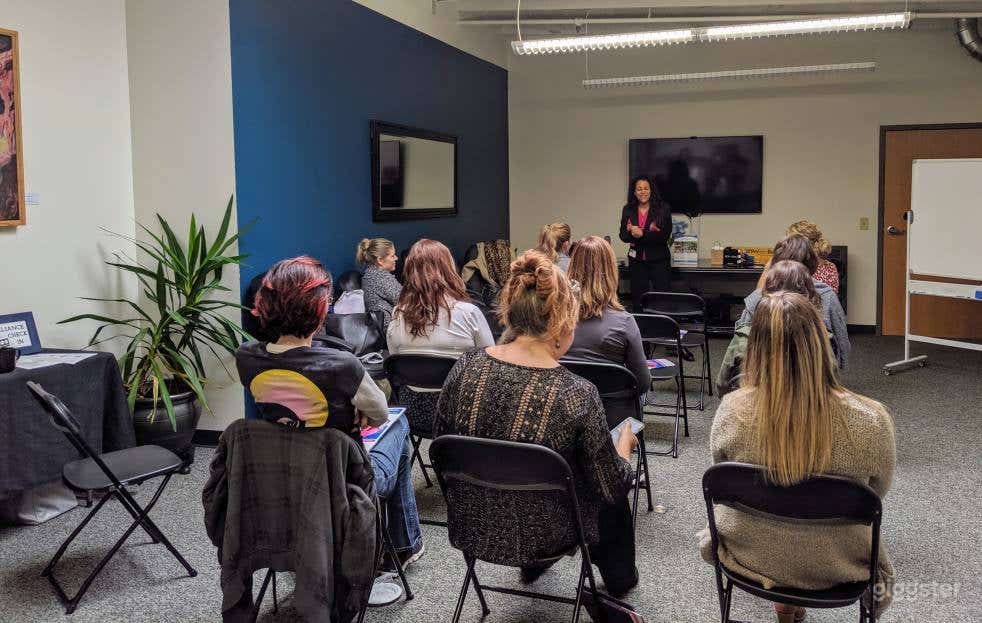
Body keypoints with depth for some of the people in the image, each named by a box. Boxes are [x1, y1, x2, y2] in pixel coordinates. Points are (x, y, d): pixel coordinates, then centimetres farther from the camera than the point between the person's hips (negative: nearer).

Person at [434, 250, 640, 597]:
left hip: (473, 527, 4)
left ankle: (531, 564, 50)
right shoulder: (576, 395, -26)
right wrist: (625, 445, 7)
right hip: (542, 537, -4)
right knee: (610, 493, 27)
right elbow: (613, 488, -14)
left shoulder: (465, 368, -15)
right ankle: (618, 579, 50)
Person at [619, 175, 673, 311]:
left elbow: (665, 235, -13)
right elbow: (623, 236, 0)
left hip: (659, 260, -3)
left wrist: (642, 234, -23)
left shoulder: (663, 208, -5)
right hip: (636, 261, 3)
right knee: (637, 300, 8)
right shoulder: (628, 210, 5)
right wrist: (632, 233, -23)